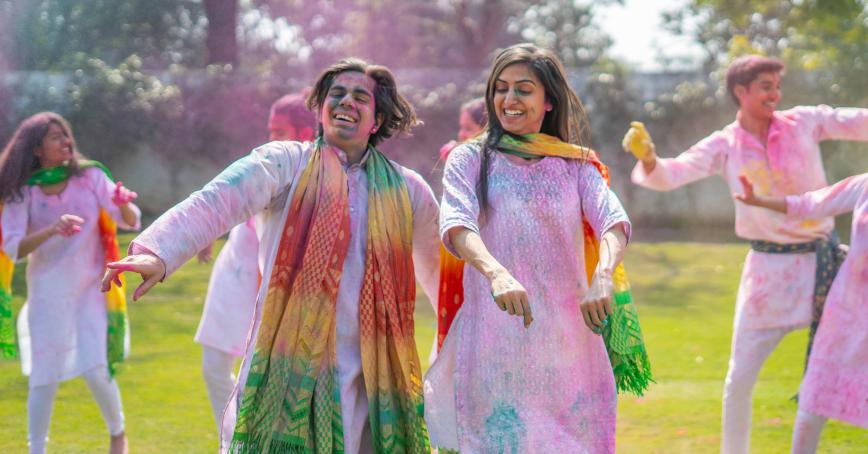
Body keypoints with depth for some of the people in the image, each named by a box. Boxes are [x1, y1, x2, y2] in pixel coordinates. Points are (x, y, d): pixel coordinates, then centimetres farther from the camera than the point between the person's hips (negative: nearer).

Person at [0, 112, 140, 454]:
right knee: (44, 376, -1)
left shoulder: (90, 177, -4)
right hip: (47, 292, 0)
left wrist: (124, 204, -32)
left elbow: (130, 222, -8)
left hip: (90, 288, 0)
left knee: (96, 370, -9)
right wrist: (52, 230, -31)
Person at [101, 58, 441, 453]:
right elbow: (216, 203, -17)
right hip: (289, 376, -3)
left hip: (370, 381, 3)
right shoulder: (284, 164, 1)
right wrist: (157, 253, -34)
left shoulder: (407, 191, 12)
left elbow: (442, 271, 26)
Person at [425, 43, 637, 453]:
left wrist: (602, 276, -29)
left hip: (567, 339, 2)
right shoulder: (470, 159, 4)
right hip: (493, 339, -2)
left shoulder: (576, 165, 10)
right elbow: (456, 224, -14)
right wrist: (495, 273, -35)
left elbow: (613, 220, -7)